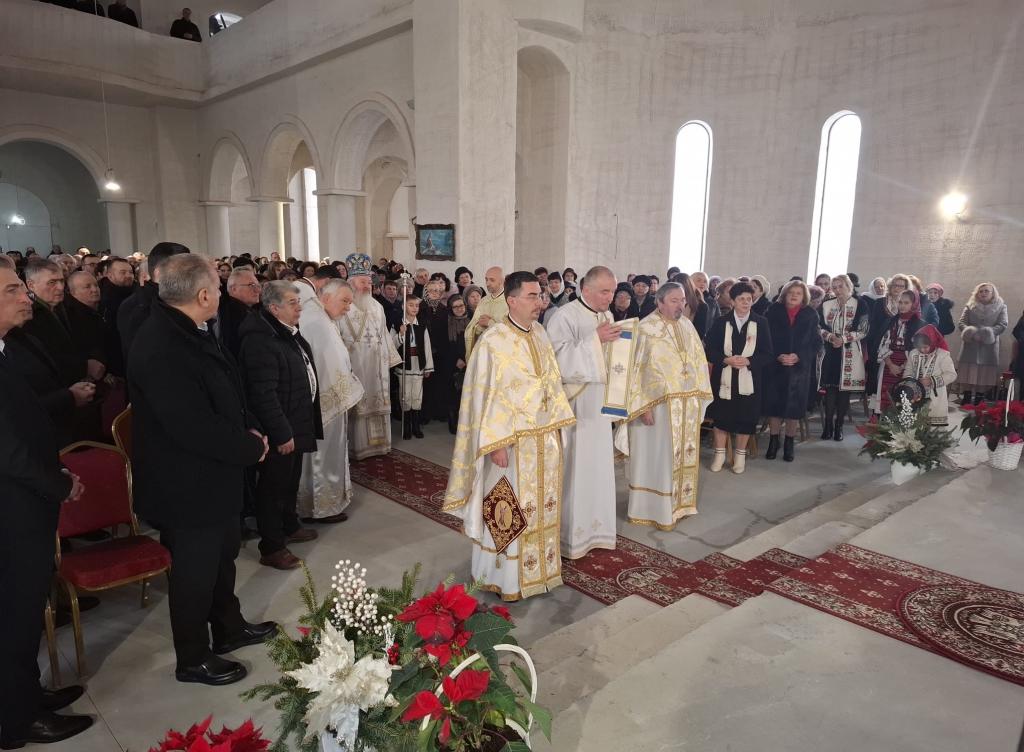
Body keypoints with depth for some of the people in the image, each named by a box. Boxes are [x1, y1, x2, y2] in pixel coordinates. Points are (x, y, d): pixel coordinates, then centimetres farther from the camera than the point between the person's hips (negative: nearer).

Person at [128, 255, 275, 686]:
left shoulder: (190, 331, 2)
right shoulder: (161, 351, -30)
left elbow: (225, 390, 11)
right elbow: (195, 429, -32)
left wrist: (248, 427, -4)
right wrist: (252, 448, -18)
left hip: (213, 475, 10)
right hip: (187, 486, -10)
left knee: (222, 555, 25)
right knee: (194, 570, 10)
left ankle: (229, 628, 46)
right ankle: (193, 659, 32)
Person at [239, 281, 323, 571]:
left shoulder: (290, 333, 9)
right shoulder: (261, 340, -23)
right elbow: (264, 394, -26)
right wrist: (282, 433, -24)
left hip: (297, 424, 9)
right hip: (280, 430, -9)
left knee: (290, 481, 23)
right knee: (273, 486, 4)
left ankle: (289, 527, 41)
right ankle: (271, 548, 17)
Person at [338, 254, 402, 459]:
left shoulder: (377, 307, 13)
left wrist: (388, 358, 14)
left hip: (377, 363, 6)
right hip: (354, 362, -6)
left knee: (377, 400, 9)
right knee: (357, 403, -4)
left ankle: (376, 442, 19)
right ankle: (358, 445, 4)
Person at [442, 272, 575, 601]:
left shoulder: (540, 334, 6)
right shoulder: (493, 341, -16)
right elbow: (485, 396, -16)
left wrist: (557, 427, 10)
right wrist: (496, 444, -19)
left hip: (545, 438, 7)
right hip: (511, 440, -7)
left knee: (541, 507, 16)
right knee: (508, 510, 5)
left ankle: (537, 567, 32)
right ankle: (504, 576, 22)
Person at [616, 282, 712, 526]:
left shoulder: (687, 326, 8)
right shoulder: (646, 329, -13)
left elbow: (698, 360, 12)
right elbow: (637, 368, -15)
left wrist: (699, 396, 7)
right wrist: (644, 406, -19)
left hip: (688, 405, 7)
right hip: (658, 405, -6)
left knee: (683, 455, 14)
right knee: (657, 457, 2)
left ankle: (678, 503, 27)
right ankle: (654, 509, 13)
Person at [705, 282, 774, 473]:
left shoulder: (761, 323, -2)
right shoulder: (721, 322, -1)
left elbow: (768, 354, -2)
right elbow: (709, 350, 0)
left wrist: (748, 361, -17)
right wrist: (726, 360, -17)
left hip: (749, 380, 0)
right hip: (724, 379, 0)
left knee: (746, 418, 7)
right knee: (721, 416, 7)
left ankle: (740, 455, 24)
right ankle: (720, 454, 22)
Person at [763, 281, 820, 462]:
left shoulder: (811, 314, 3)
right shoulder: (774, 311, 1)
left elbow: (816, 342, 2)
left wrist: (798, 356, -12)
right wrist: (778, 356, -14)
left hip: (800, 367, 0)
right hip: (775, 366, 0)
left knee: (794, 406, 3)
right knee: (774, 403, 2)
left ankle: (790, 443, 17)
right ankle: (773, 441, 16)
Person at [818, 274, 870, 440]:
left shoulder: (860, 304, 1)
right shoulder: (826, 305, 9)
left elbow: (863, 330, -4)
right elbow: (819, 327, 8)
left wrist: (844, 338, -16)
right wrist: (830, 336, -12)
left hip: (850, 353, -2)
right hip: (830, 353, 2)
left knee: (845, 389, 1)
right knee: (830, 389, -2)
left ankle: (839, 426, 9)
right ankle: (828, 425, 5)